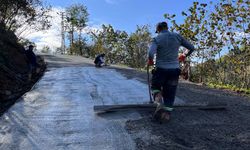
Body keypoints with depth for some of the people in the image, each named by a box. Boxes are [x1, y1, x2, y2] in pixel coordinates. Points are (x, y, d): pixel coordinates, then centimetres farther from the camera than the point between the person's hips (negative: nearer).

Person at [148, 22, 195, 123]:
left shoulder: (156, 39, -6)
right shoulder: (177, 36, 4)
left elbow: (151, 53, -24)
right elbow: (191, 48, 8)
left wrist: (150, 61, -4)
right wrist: (184, 56, 24)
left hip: (161, 69, -2)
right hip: (174, 69, 3)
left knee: (155, 87, 19)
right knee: (170, 94, 11)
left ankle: (159, 102, -8)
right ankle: (166, 114, 14)